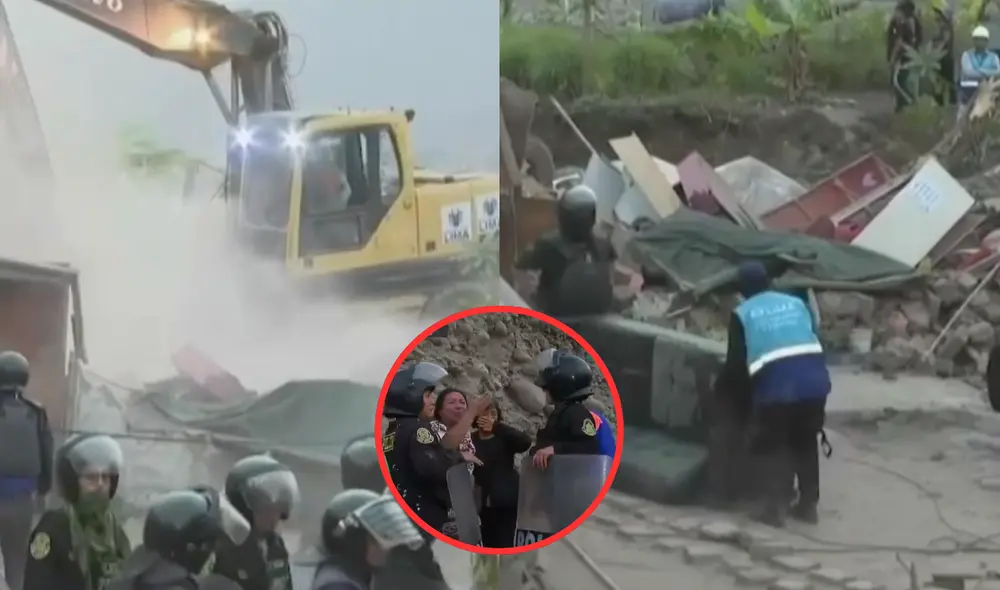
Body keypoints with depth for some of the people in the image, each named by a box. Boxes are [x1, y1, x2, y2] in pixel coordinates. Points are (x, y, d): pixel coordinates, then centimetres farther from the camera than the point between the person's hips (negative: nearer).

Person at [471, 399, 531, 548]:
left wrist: (497, 427, -19)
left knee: (504, 545, -7)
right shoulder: (470, 440, 4)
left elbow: (525, 442, -14)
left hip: (505, 502, 0)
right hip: (483, 503, 1)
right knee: (488, 545, 4)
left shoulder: (505, 438, 6)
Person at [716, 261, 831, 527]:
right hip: (814, 380, 4)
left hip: (775, 384, -4)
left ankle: (774, 507, 1)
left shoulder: (742, 314, 11)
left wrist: (722, 381, 29)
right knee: (805, 442, 22)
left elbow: (736, 362, 9)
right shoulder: (796, 303, 22)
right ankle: (808, 505, 23)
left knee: (771, 446, 12)